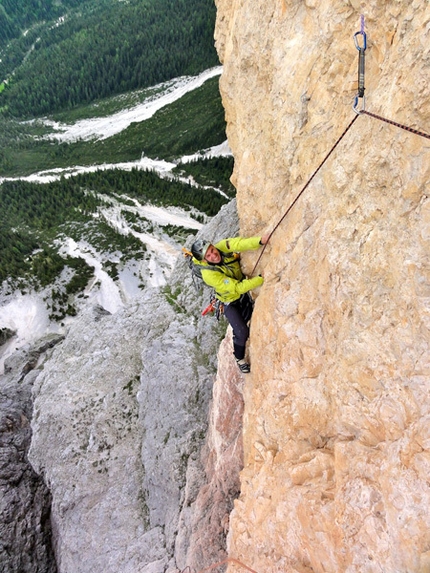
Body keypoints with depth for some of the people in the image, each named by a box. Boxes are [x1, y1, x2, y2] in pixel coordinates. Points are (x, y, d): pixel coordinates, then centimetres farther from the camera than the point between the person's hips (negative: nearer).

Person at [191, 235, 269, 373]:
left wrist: (261, 240, -60)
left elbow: (238, 244, -42)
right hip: (230, 303, -5)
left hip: (244, 294, 5)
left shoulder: (221, 247, -24)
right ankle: (239, 358, 22)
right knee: (242, 332, -7)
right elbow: (237, 288, -37)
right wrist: (261, 278, -42)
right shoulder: (209, 274, -36)